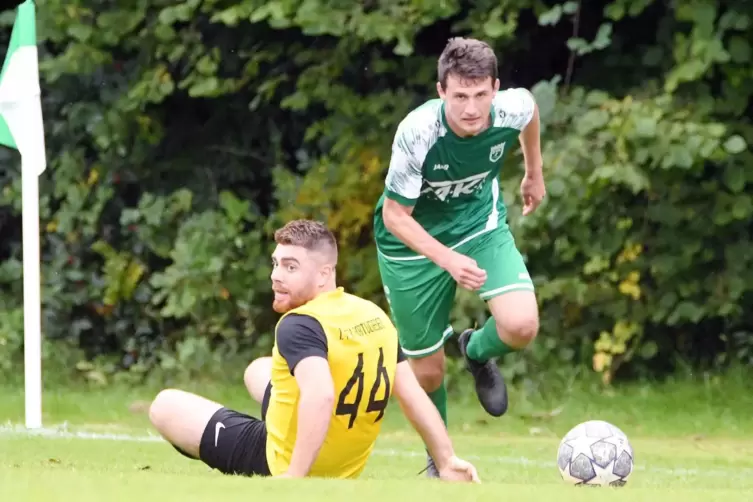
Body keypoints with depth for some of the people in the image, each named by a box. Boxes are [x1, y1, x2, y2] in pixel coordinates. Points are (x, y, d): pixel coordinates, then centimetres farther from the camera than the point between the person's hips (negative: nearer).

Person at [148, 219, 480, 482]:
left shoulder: (298, 326, -25)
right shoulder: (376, 316, -1)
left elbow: (320, 395, -42)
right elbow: (413, 395, 2)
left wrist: (293, 478, -43)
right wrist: (447, 461, 7)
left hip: (280, 467, -8)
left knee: (165, 406, 3)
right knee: (258, 370, 33)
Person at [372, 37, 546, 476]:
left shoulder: (512, 110, -25)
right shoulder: (416, 134, -34)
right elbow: (394, 215, -24)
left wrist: (535, 173, 18)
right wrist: (450, 261, -37)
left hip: (481, 225, 2)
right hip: (414, 241, -2)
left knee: (521, 327, -23)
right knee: (428, 370, 7)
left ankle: (478, 353, 14)